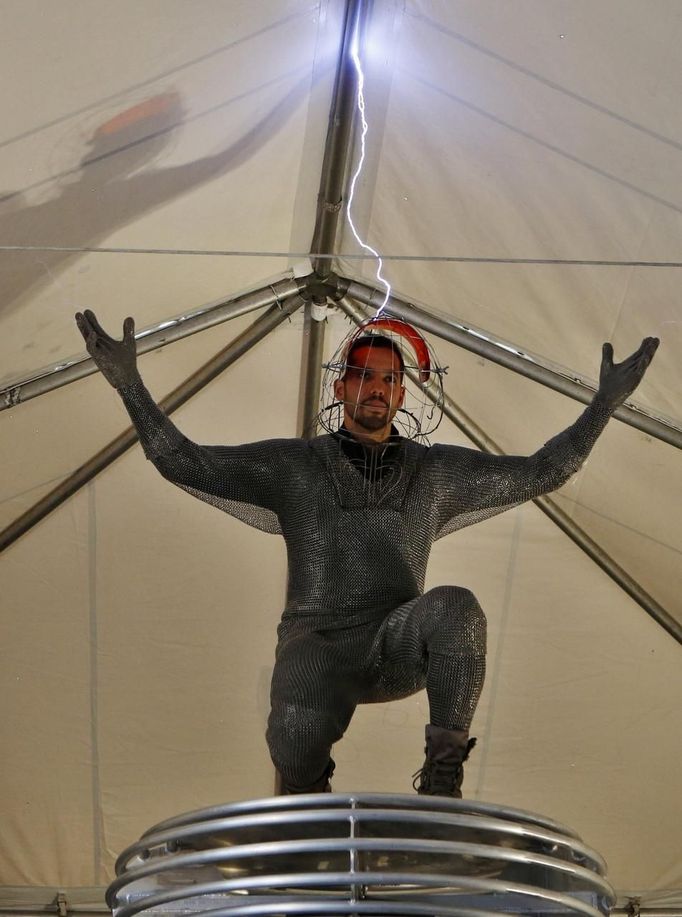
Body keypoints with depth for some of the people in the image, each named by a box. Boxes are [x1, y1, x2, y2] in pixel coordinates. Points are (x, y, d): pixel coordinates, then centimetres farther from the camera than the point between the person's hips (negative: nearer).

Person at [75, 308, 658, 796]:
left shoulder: (434, 472, 16)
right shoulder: (293, 466, 11)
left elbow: (538, 473, 16)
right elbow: (184, 463, 7)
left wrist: (604, 404, 9)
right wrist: (129, 385, -2)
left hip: (398, 645, 2)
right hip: (317, 643, -1)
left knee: (454, 606, -35)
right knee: (297, 743, -35)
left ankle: (442, 779, -25)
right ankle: (310, 786, 4)